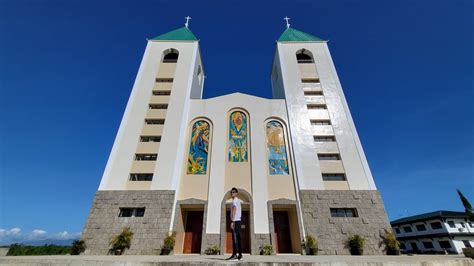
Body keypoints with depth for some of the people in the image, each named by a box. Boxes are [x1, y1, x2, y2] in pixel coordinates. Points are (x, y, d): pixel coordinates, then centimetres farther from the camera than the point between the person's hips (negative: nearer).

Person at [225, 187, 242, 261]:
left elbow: (234, 211, -18)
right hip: (238, 221, 9)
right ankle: (240, 255, 14)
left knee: (235, 238, -12)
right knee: (238, 238, 10)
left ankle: (234, 255, -14)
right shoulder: (238, 200, 21)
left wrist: (232, 221, -23)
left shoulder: (234, 201, -7)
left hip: (235, 221, -9)